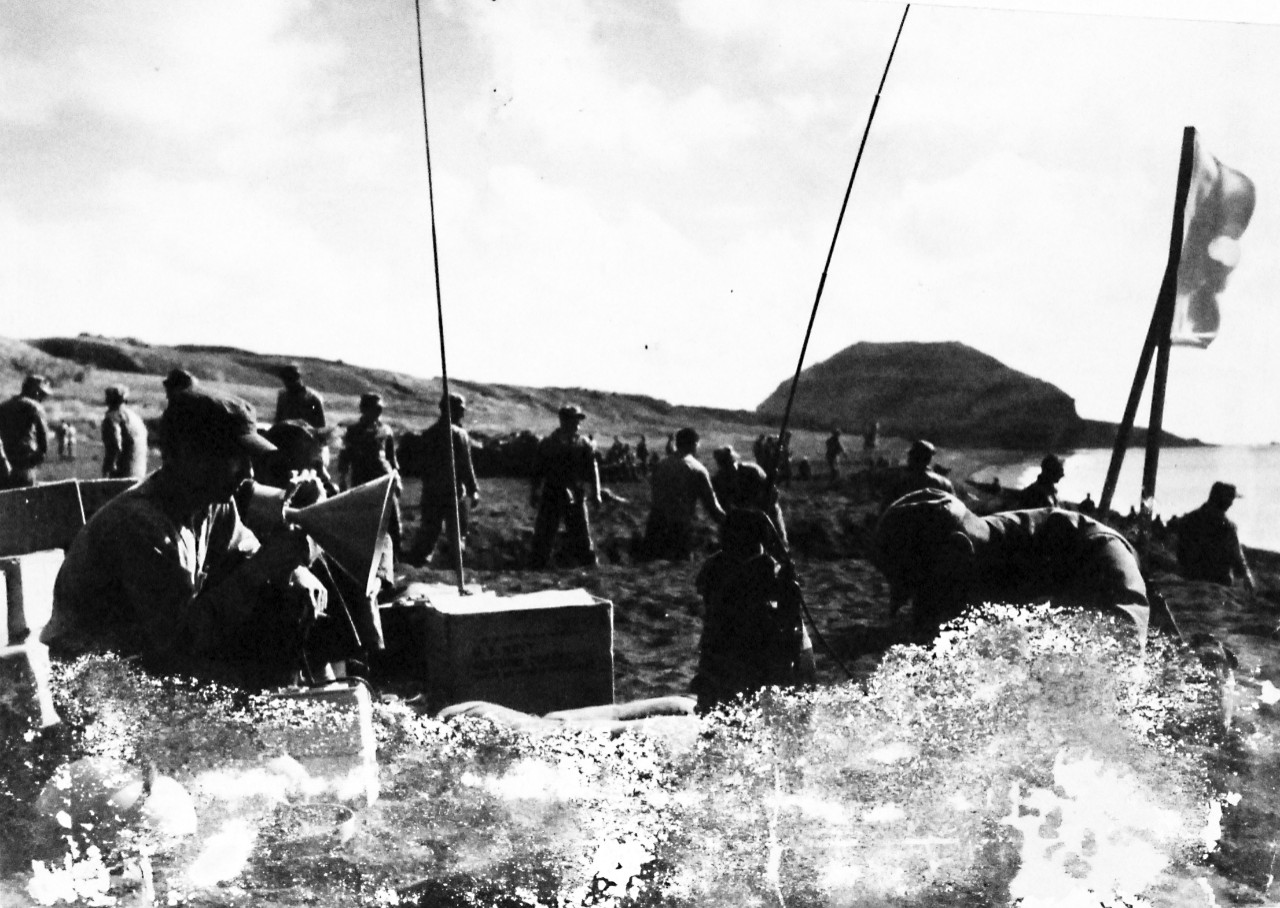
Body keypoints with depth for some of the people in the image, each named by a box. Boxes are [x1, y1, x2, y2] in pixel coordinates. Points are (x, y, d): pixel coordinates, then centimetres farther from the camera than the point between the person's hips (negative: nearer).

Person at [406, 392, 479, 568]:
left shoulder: (428, 433, 7)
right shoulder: (459, 434, -11)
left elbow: (425, 464, 11)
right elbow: (466, 466, -12)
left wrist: (427, 484, 18)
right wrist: (473, 490, -8)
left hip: (431, 491, 5)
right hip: (454, 491, -5)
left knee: (429, 528, 14)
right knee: (457, 532, 5)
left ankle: (417, 560, 14)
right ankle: (456, 565, 5)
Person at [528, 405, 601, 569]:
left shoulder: (584, 445, 2)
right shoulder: (547, 444, 2)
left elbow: (592, 470, 3)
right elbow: (537, 471, 7)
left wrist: (595, 494, -3)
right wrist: (534, 493, 6)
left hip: (575, 498, 0)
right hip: (550, 497, 0)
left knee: (581, 534, 1)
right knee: (543, 534, 2)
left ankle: (589, 565, 10)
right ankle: (536, 566, 10)